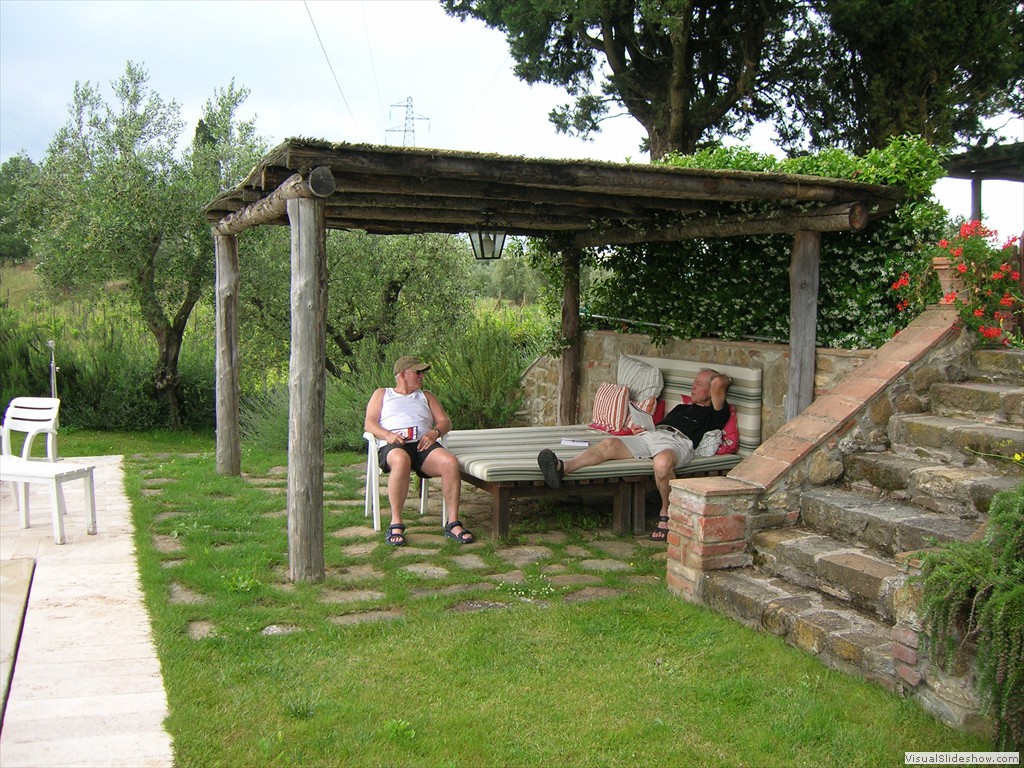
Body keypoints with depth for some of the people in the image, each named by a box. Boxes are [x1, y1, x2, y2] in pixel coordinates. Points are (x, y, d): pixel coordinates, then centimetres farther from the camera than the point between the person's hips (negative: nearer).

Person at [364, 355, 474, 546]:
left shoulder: (426, 396, 33)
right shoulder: (382, 394, 26)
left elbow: (445, 421, 20)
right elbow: (369, 424, 12)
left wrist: (434, 432, -5)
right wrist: (387, 435, -10)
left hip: (423, 444, 3)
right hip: (392, 446, -3)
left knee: (450, 462, -31)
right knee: (401, 460, -42)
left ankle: (453, 523, -28)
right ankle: (396, 523, -36)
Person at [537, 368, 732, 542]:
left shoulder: (714, 413, 17)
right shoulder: (683, 407, 42)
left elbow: (718, 383, 1)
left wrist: (725, 379, 23)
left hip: (677, 441, -6)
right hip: (649, 435, 6)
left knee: (662, 462, -43)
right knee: (609, 444, -22)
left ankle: (666, 514, -19)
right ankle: (562, 468, -44)